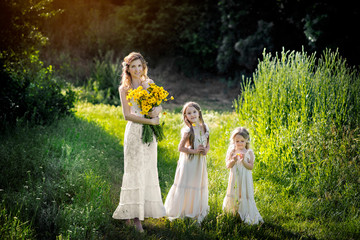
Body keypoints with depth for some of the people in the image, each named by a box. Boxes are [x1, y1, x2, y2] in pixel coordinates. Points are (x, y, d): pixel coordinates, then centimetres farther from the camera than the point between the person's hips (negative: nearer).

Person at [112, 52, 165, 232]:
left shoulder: (149, 83, 10)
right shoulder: (124, 88, -2)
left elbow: (160, 105, 11)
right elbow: (127, 115, -9)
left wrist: (158, 110, -13)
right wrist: (150, 121, -16)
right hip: (134, 132, -5)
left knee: (148, 171, 7)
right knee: (135, 171, -4)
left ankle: (141, 210, 17)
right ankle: (134, 216, 0)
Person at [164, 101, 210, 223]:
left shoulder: (204, 128, 4)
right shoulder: (188, 131, -13)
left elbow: (207, 144, 14)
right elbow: (180, 148, -13)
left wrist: (206, 150, -8)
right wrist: (194, 151, -19)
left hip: (200, 162, 6)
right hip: (188, 162, -6)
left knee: (199, 186, 12)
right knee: (186, 186, -1)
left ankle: (197, 212, 25)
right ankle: (180, 211, 12)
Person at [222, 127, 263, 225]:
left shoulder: (249, 152, -5)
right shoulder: (232, 152, 0)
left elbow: (251, 167, -10)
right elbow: (228, 165, -4)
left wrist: (244, 161, -25)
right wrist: (233, 161, -23)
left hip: (245, 179, -2)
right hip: (235, 179, 2)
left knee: (244, 196, 0)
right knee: (234, 196, 9)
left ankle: (247, 216, 10)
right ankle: (234, 214, 24)